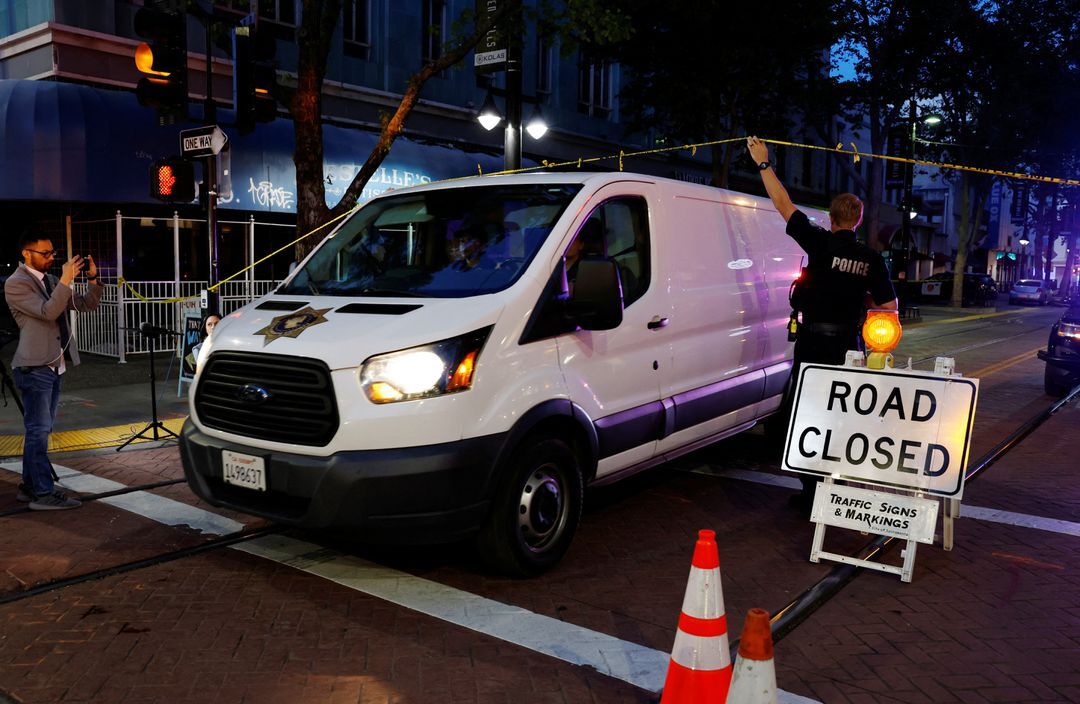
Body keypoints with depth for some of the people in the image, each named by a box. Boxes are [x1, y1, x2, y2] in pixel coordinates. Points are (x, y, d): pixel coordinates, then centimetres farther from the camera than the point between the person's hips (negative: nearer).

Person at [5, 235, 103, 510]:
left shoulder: (51, 280, 15)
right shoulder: (16, 283, -8)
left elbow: (87, 304, 12)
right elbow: (47, 312, -21)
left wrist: (92, 278, -3)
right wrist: (66, 280, -23)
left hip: (53, 366, 8)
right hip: (34, 367, -8)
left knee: (39, 430, 14)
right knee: (39, 430, -7)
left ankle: (29, 487, 22)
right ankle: (43, 493, -4)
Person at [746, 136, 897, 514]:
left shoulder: (822, 244, -10)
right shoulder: (871, 259, 0)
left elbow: (783, 204, -7)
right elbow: (889, 307, 1)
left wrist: (764, 163, 0)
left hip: (815, 344, -4)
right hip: (849, 346, 4)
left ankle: (811, 491, 6)